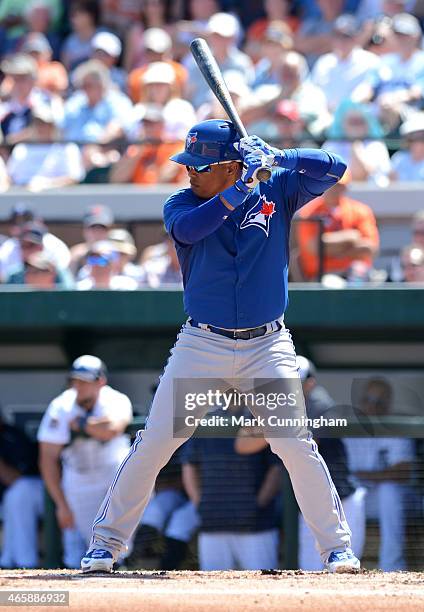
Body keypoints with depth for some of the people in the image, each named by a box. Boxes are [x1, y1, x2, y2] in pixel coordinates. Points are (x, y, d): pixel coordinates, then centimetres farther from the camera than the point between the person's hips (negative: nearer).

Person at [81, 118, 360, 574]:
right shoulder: (182, 204, -1)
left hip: (268, 346, 0)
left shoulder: (275, 193, 0)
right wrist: (240, 189, -28)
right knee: (154, 443, -3)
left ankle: (337, 548, -1)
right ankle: (106, 543, 7)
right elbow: (188, 229, -24)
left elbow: (331, 168, -7)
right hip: (202, 345, 1)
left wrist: (275, 157, -18)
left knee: (296, 444, -11)